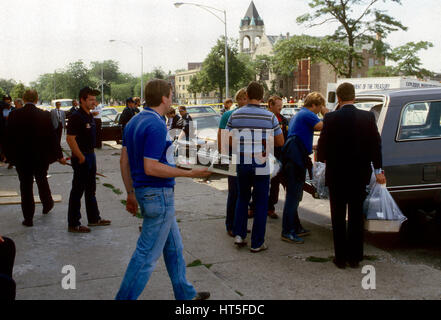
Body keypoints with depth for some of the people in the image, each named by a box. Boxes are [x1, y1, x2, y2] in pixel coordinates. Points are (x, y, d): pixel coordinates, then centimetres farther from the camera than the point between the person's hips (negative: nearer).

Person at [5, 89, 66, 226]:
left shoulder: (14, 115, -8)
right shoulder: (44, 115, -10)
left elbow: (8, 137, -4)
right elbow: (52, 137, -6)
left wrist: (9, 155, 7)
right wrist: (59, 156, 1)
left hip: (21, 158, 0)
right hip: (41, 157, 1)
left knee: (25, 186, 7)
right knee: (42, 180, 23)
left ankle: (28, 218, 10)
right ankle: (47, 205, 41)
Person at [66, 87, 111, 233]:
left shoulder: (90, 116, 12)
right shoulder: (76, 117, -17)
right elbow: (70, 139, -23)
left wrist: (91, 154, 15)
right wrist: (81, 157, -21)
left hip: (91, 156, 9)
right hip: (82, 158, -9)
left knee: (91, 189, 17)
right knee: (78, 191, -3)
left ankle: (94, 218, 28)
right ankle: (73, 224, 5)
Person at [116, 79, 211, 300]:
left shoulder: (134, 122, 10)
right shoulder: (156, 126, -19)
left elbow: (124, 161, 12)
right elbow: (151, 167, -24)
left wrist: (131, 193, 18)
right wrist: (190, 173, -19)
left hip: (143, 191, 10)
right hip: (158, 193, -10)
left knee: (173, 246, 19)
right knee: (148, 253, 0)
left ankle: (185, 294, 31)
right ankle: (125, 297, 9)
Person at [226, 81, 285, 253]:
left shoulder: (235, 115, -1)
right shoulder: (269, 117, -7)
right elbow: (280, 142, 0)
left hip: (241, 164, 3)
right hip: (261, 165, -2)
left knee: (242, 198, 21)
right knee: (261, 202, 7)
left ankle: (239, 234, 15)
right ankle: (257, 243, 10)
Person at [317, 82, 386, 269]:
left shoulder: (330, 118, -11)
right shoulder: (368, 117, -3)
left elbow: (323, 145, -7)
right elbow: (376, 144, 1)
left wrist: (321, 158, 15)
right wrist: (378, 170, 8)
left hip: (337, 175, -2)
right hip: (360, 175, 3)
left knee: (338, 218, 8)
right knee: (356, 217, 12)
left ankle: (341, 257, 12)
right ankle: (355, 257, 18)